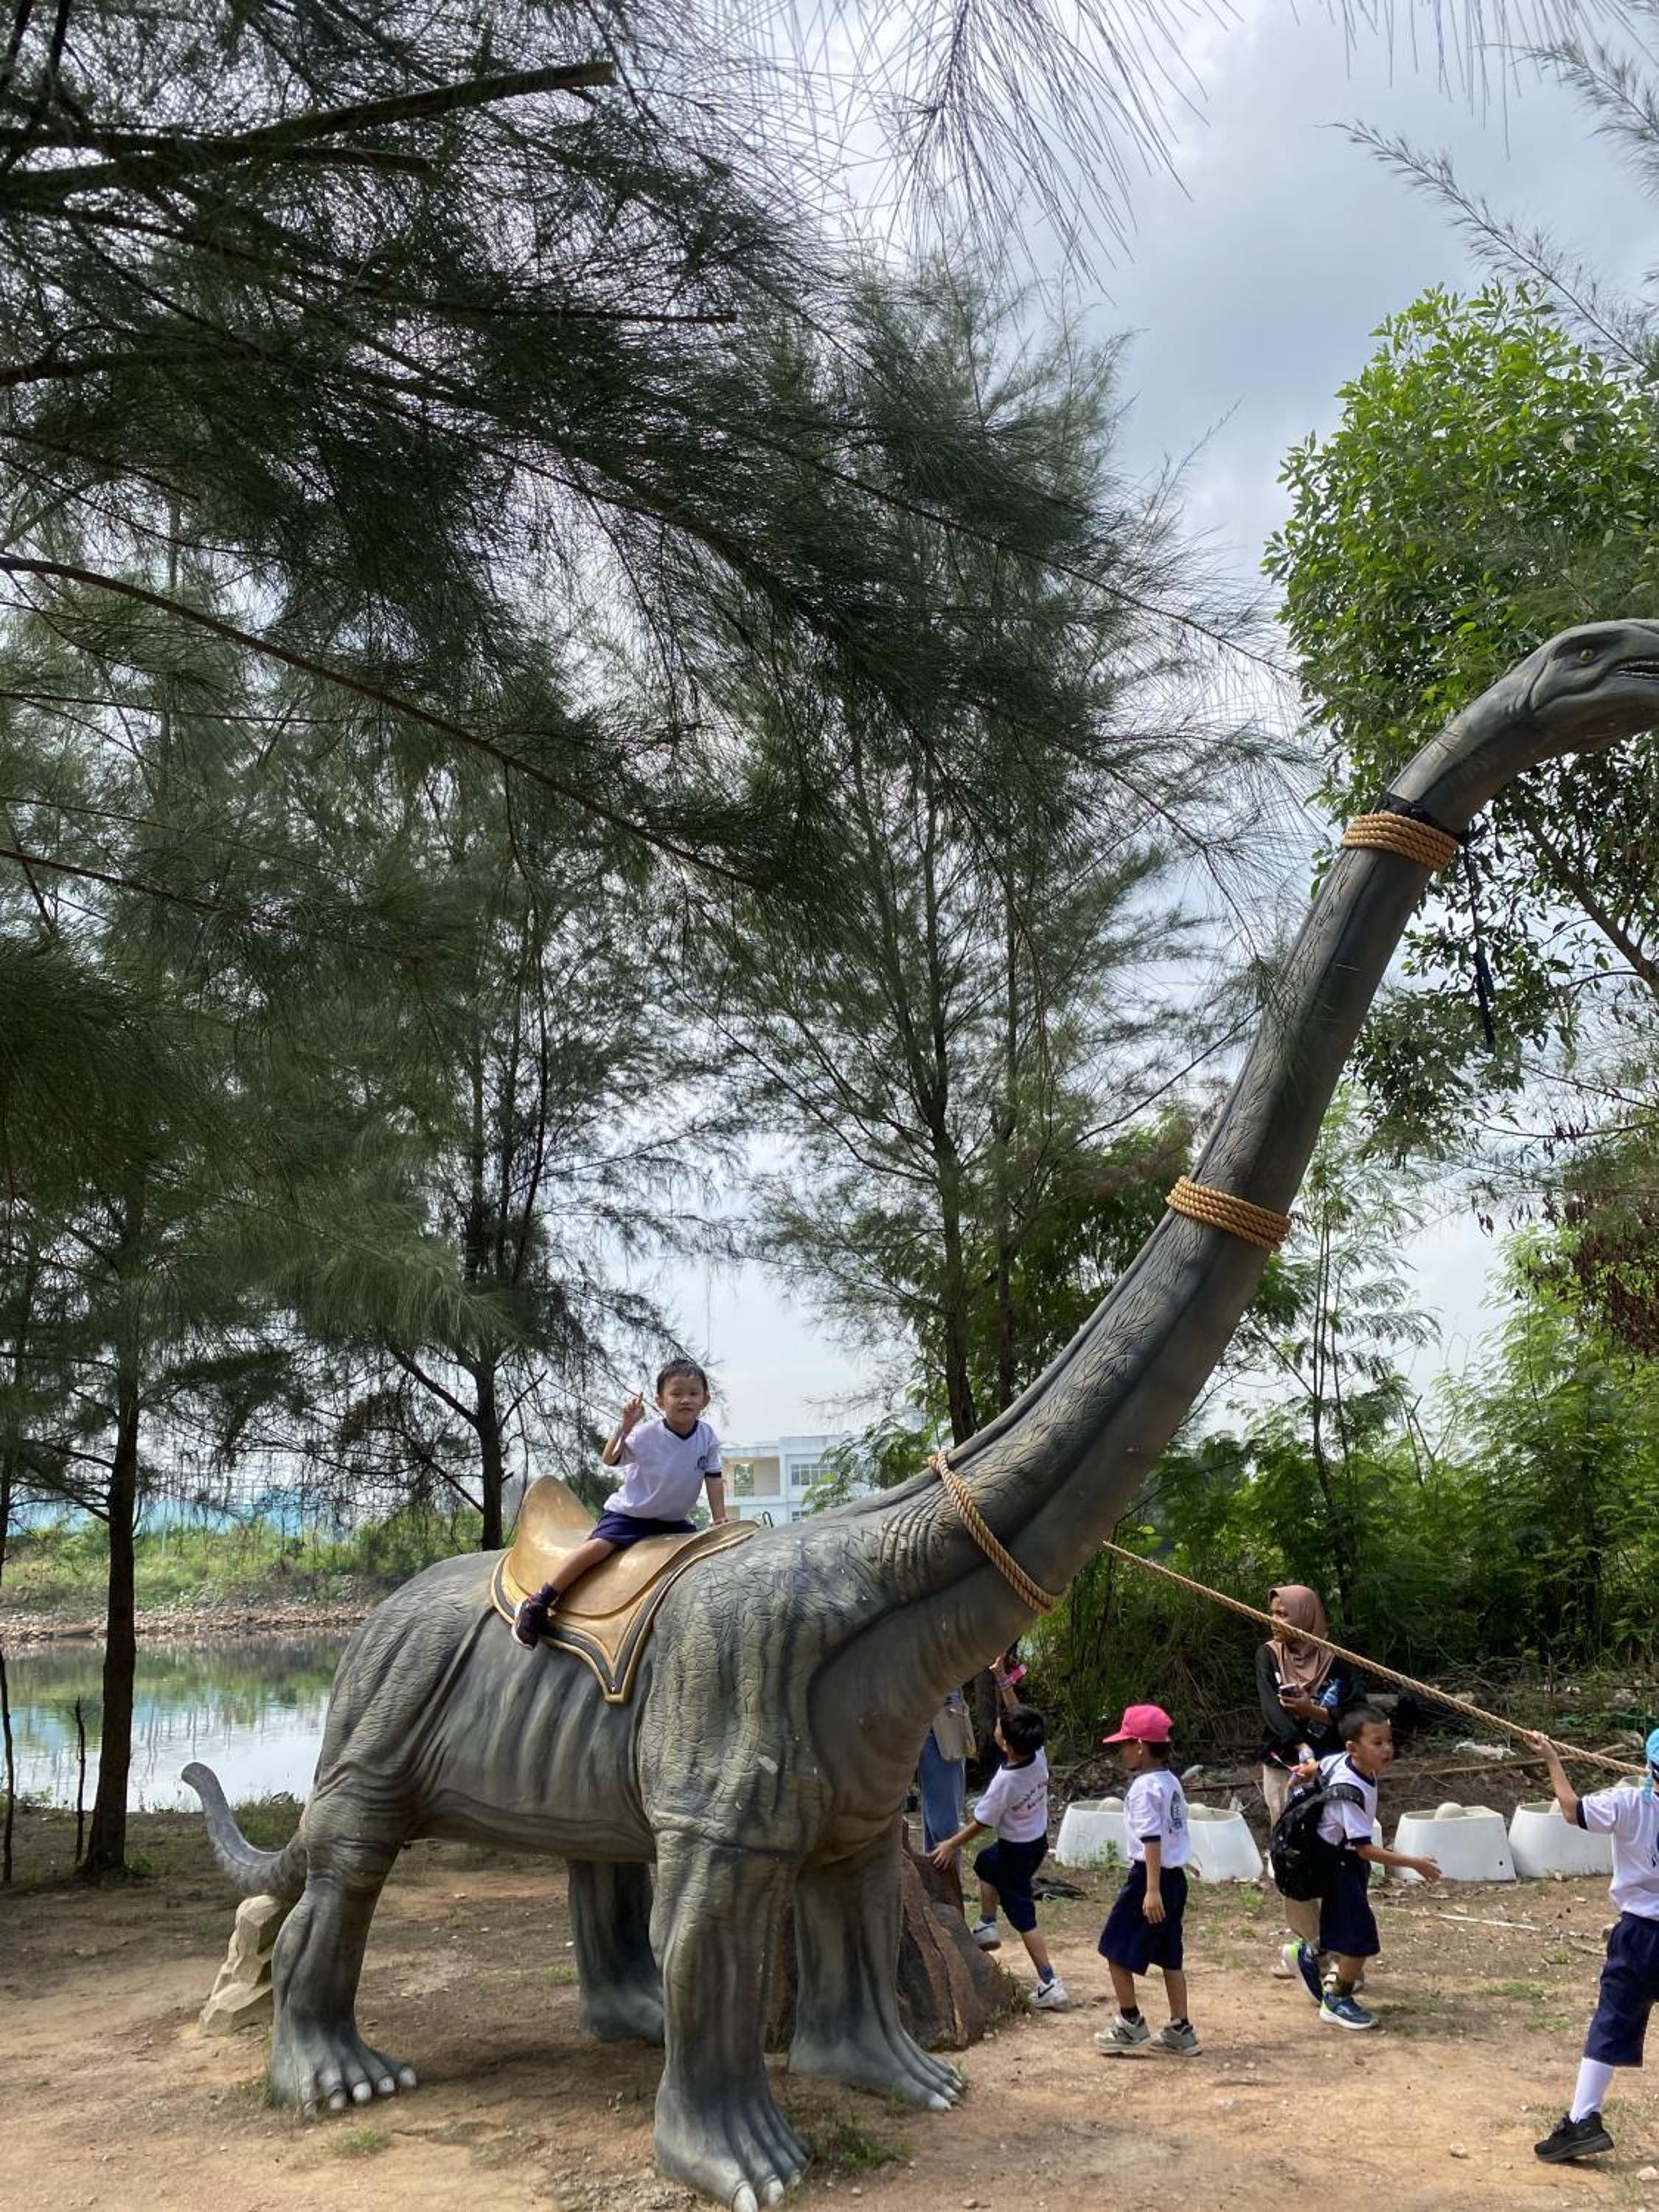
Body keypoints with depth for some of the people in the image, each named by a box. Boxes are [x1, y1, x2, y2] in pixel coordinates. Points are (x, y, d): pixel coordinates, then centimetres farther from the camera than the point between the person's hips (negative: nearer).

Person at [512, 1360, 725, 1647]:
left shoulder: (707, 1436, -6)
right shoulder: (647, 1434, -17)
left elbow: (714, 1480, 0)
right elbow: (610, 1459, -25)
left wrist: (721, 1523, -4)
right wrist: (626, 1425, -38)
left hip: (672, 1520, 5)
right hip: (629, 1512, -5)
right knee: (600, 1545, -27)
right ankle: (537, 1605, -22)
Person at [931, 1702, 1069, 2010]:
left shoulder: (1005, 1781, -33)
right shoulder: (1038, 1756, -17)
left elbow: (981, 1823, -19)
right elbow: (1021, 1722, 1)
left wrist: (951, 1845, -4)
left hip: (1016, 1852, -8)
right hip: (1039, 1840, 8)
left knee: (1023, 1919, 2)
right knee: (985, 1862, 31)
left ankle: (1050, 1985, 3)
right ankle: (986, 1926, 37)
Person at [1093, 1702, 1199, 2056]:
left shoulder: (1144, 1788, -16)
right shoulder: (1172, 1783, 11)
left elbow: (1152, 1839, -23)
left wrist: (1152, 1890, -26)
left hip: (1151, 1875, -9)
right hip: (1175, 1876, 9)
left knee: (1117, 1949, 3)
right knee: (1170, 1956, 15)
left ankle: (1131, 2024, 9)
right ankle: (1180, 2031, 18)